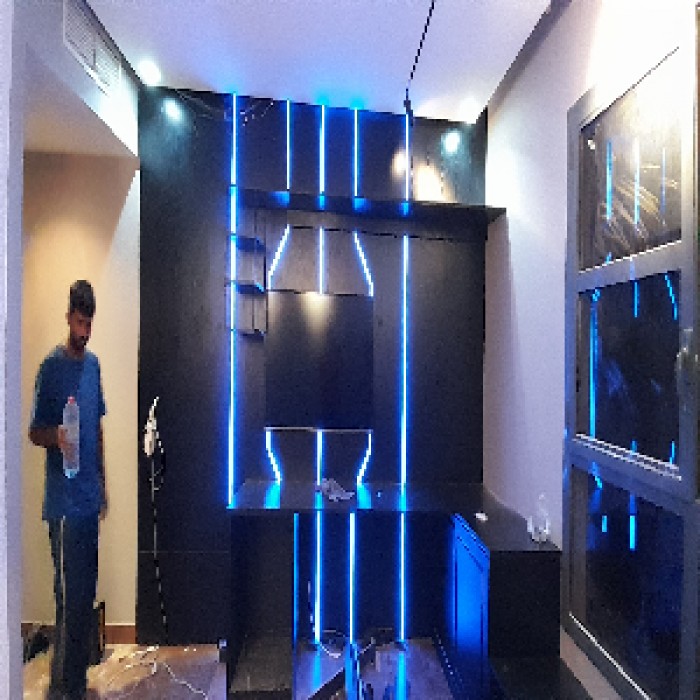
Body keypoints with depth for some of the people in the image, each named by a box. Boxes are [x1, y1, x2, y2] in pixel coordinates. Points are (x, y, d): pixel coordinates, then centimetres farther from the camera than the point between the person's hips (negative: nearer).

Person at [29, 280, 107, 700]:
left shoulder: (93, 363, 10)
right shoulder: (52, 366, -9)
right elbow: (34, 431, -6)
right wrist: (56, 437, -29)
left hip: (90, 496, 6)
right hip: (64, 500, -6)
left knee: (87, 592, 15)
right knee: (69, 595, 1)